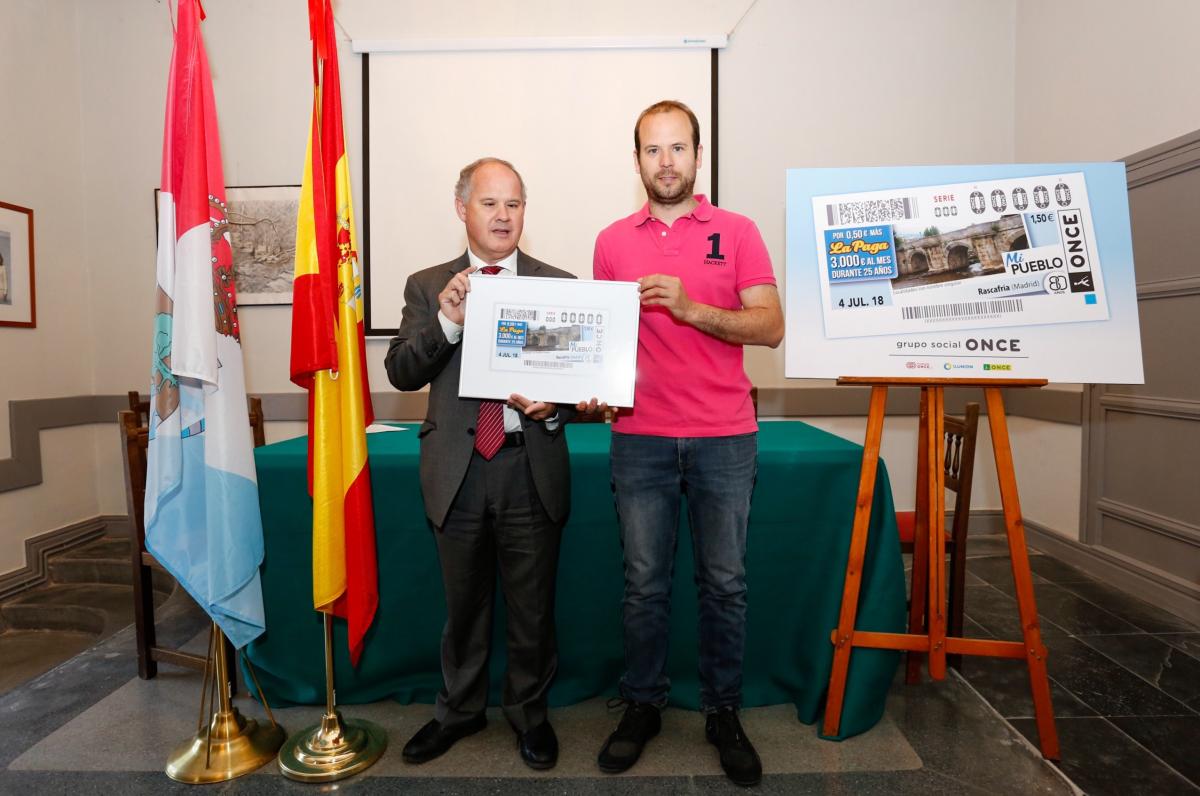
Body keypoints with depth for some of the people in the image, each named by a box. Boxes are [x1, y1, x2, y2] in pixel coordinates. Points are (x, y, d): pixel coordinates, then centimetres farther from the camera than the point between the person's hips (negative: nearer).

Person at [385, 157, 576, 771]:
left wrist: (553, 407, -19)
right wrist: (447, 321, -20)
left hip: (531, 468, -1)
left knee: (533, 605, 13)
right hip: (457, 468, 1)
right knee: (463, 603, 18)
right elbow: (400, 373, -4)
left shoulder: (560, 284, 3)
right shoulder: (427, 286, 5)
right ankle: (459, 709, 40)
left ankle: (529, 711, 36)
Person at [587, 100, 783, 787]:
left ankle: (724, 712, 25)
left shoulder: (738, 232, 4)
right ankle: (643, 705, 26)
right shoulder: (612, 241, 10)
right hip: (640, 437, 1)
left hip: (725, 436, -1)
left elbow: (771, 326, -4)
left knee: (725, 582, 7)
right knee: (645, 582, 9)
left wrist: (689, 307, -16)